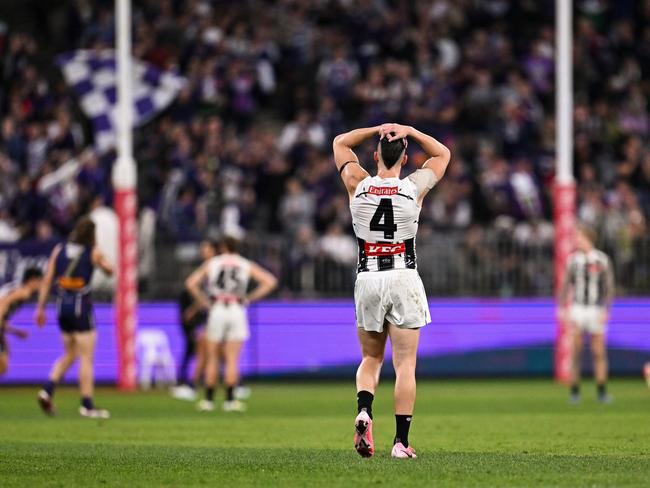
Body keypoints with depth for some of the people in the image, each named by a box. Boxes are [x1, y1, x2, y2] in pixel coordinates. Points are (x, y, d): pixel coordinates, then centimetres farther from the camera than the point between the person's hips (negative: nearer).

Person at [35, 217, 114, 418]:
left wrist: (41, 307, 7)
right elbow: (109, 271, 13)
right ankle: (87, 405, -2)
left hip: (62, 304, 5)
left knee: (69, 354, 19)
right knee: (86, 357, 0)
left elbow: (47, 281, 4)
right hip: (81, 306, -5)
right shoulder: (94, 253, -4)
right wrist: (102, 261, 33)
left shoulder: (59, 250, 6)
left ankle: (48, 390, 3)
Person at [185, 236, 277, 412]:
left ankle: (209, 399, 9)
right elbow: (270, 281, 3)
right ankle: (230, 400, -8)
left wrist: (204, 302, 7)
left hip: (216, 310, 0)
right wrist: (250, 298, 6)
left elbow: (191, 283, 1)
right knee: (232, 359, 0)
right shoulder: (246, 265, 11)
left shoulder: (211, 264, 11)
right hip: (237, 311, 0)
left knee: (213, 358, 9)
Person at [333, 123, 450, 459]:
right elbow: (442, 154, 18)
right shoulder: (414, 188, -1)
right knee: (405, 364, -1)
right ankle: (401, 441, -6)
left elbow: (340, 143, 19)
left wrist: (379, 129, 10)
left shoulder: (358, 186, 1)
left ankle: (364, 411, -12)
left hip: (368, 279, 2)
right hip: (404, 279, -1)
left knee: (370, 359, 15)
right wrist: (408, 131, 7)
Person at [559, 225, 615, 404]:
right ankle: (574, 391, 0)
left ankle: (602, 392, 6)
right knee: (576, 351, -4)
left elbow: (609, 287, -4)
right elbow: (566, 285, 11)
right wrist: (563, 308, 4)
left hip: (596, 309, -2)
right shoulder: (573, 259, 5)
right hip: (577, 308, 2)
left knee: (599, 352, 0)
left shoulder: (602, 260, -5)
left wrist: (605, 310, -11)